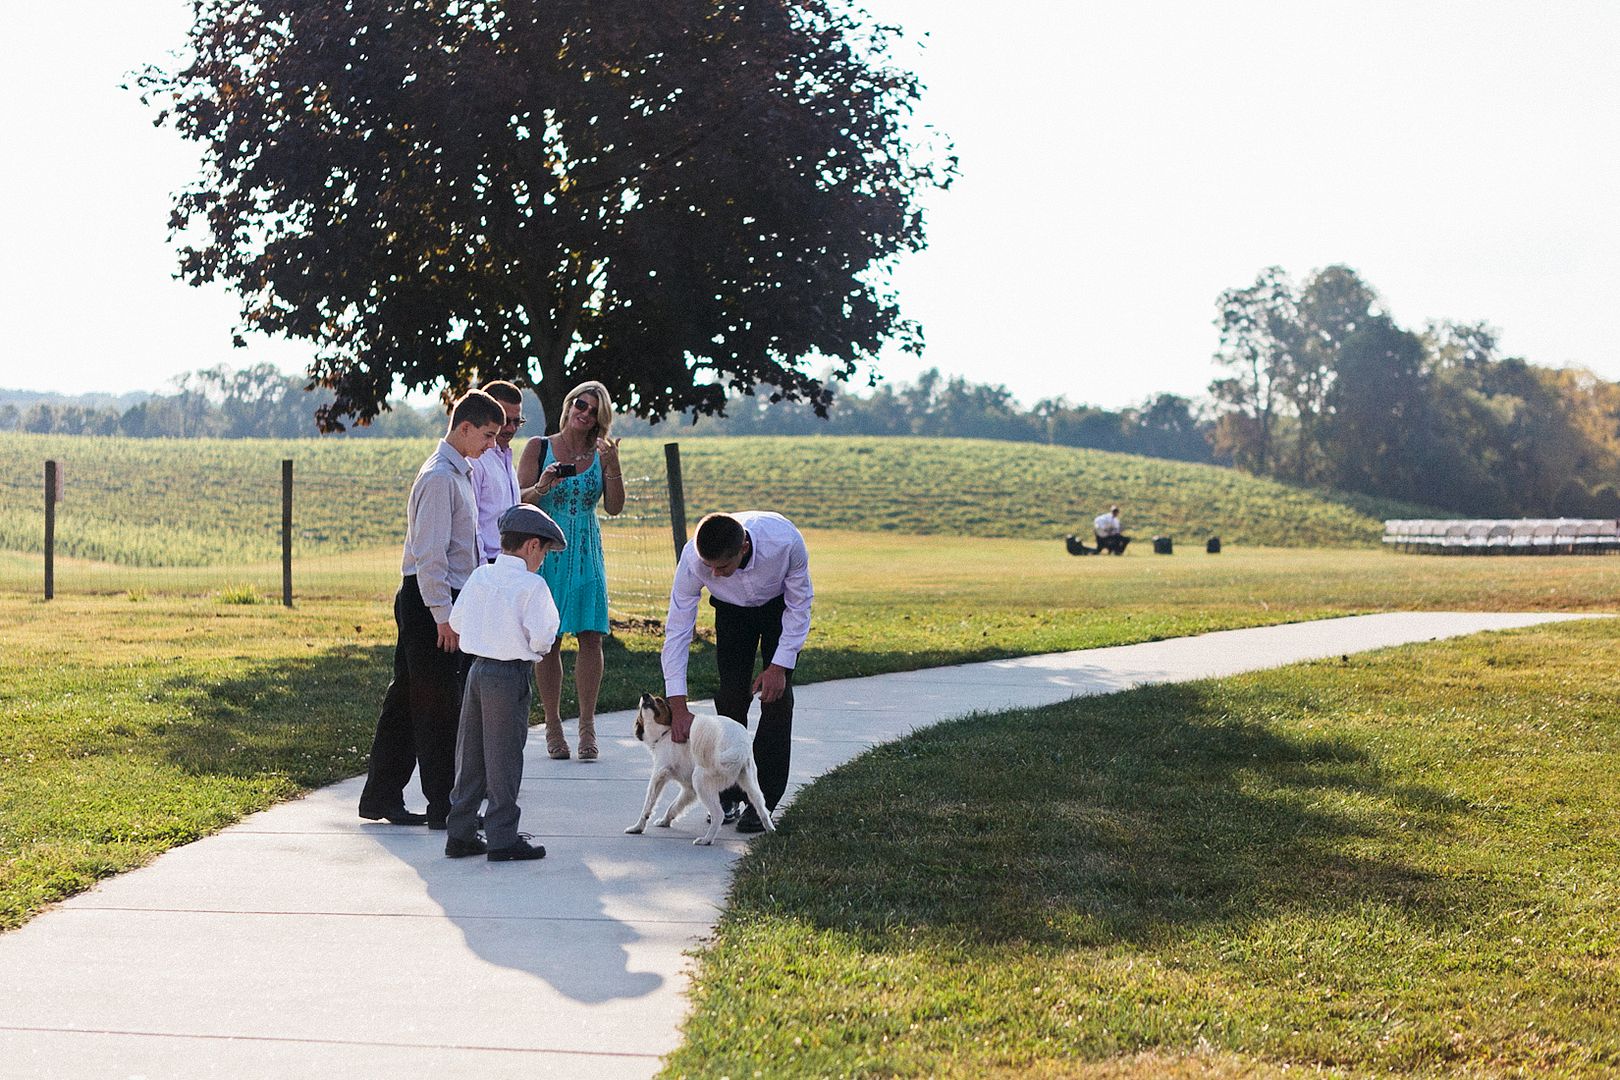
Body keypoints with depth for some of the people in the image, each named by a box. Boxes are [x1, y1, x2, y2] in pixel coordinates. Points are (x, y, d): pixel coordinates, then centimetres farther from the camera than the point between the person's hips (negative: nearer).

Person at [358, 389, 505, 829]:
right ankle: (442, 806, 0)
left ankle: (381, 797, 21)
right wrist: (443, 616, -22)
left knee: (408, 697, 14)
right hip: (430, 601, -10)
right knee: (438, 705, -5)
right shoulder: (439, 477, -16)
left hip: (443, 601, 10)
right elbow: (429, 552, -21)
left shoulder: (461, 472, 16)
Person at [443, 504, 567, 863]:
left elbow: (456, 621, 11)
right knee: (503, 757, 1)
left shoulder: (480, 576, 5)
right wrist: (540, 647, 5)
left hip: (477, 668, 6)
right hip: (510, 675, -6)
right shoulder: (532, 585, -13)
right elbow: (541, 636, -17)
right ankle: (502, 839, 7)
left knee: (470, 754, 14)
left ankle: (460, 833, 20)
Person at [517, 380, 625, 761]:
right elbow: (519, 501, -1)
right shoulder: (539, 448, 1)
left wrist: (613, 465, -13)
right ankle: (553, 726, 7)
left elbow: (614, 508, -2)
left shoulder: (601, 454, 7)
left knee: (591, 637, -4)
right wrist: (541, 487, -21)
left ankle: (587, 726, 3)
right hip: (546, 554, -2)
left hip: (586, 557, 2)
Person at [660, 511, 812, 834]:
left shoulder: (785, 541, -41)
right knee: (730, 694, -8)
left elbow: (800, 605, -22)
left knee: (776, 696, -11)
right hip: (732, 609, 1)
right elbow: (677, 630, -29)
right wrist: (678, 707, -33)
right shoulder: (693, 558, -36)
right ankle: (729, 793, 6)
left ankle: (762, 802, -7)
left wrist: (780, 665, -23)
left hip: (780, 606, -1)